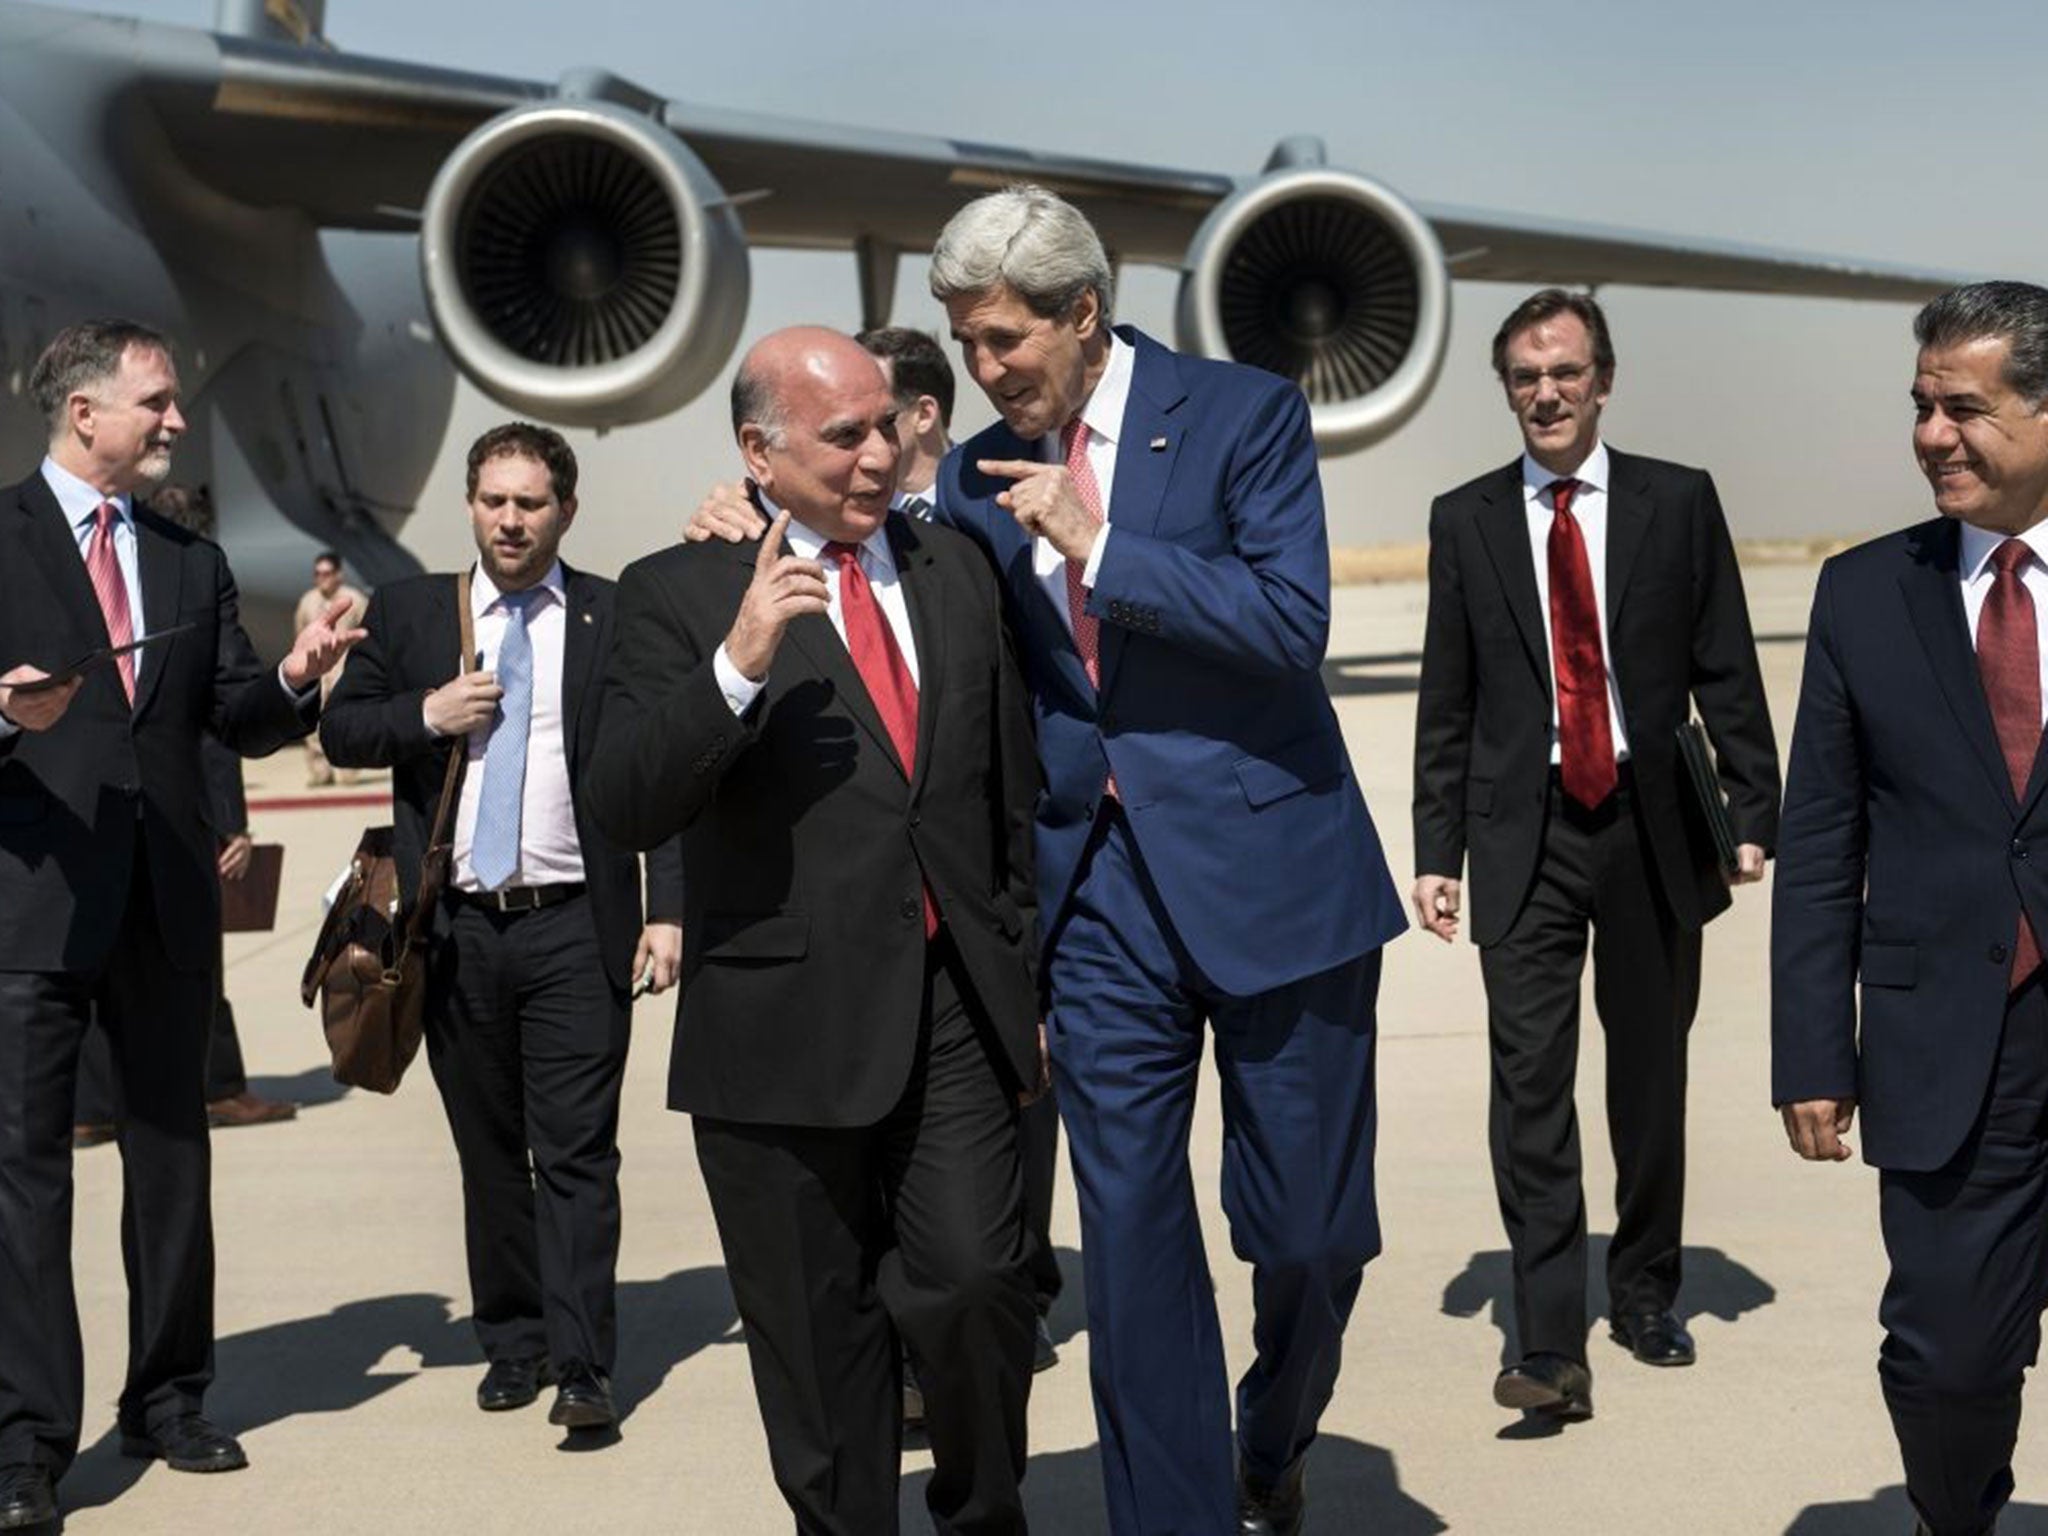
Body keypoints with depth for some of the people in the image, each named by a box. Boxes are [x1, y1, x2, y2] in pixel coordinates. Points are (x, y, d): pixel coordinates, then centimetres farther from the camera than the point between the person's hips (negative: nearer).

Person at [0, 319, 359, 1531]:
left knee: (172, 1153, 13)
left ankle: (170, 1400, 25)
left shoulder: (193, 560, 14)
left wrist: (295, 678, -10)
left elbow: (238, 717, 9)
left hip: (168, 898, 6)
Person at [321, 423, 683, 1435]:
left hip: (577, 930, -3)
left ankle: (582, 1369, -2)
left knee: (576, 1153, -5)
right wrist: (426, 714, -10)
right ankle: (512, 1344, 23)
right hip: (457, 928, 3)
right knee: (488, 1151, 11)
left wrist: (667, 911, -8)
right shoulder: (408, 613, 9)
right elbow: (341, 733, 10)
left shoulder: (620, 622, 1)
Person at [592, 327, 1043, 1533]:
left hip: (954, 1013, 3)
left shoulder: (957, 571, 11)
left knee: (974, 1281, -7)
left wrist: (1031, 983, 18)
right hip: (787, 1028, -2)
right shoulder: (680, 595, -2)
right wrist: (739, 663, -25)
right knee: (821, 1343, 7)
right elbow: (627, 810, -12)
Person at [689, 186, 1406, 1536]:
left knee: (1311, 1232, 8)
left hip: (1267, 870, -3)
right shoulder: (980, 476, 8)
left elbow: (1293, 624, -15)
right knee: (1131, 1233, 3)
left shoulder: (1243, 412, -5)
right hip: (1100, 884, 3)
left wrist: (1098, 543, -18)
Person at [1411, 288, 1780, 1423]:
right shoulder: (1465, 521, 5)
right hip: (1525, 832, 0)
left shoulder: (1680, 504, 3)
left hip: (1653, 825, 1)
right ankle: (1549, 1347, -6)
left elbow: (1728, 675, 3)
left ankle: (1646, 1294, 31)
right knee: (1530, 1084, -7)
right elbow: (1446, 703, 6)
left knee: (1651, 1078, 12)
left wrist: (1752, 814, -4)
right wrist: (1436, 848, 1)